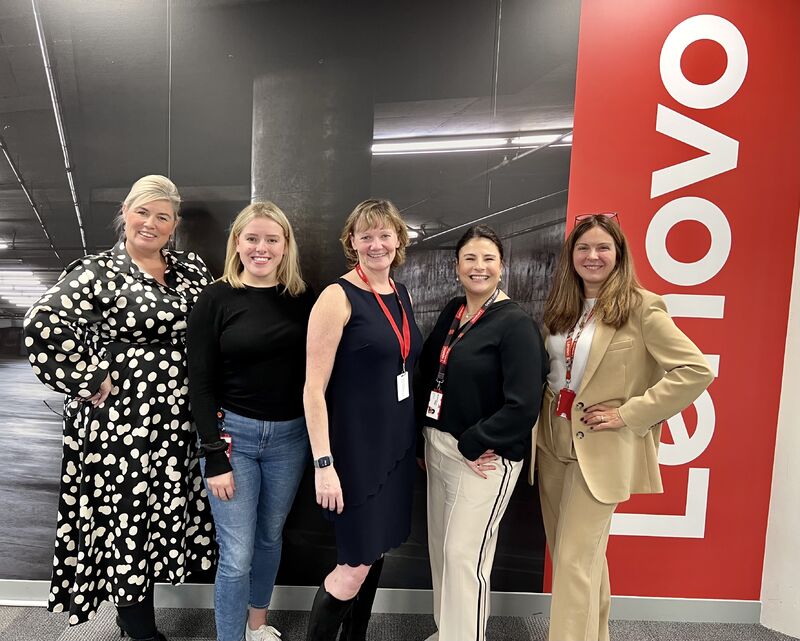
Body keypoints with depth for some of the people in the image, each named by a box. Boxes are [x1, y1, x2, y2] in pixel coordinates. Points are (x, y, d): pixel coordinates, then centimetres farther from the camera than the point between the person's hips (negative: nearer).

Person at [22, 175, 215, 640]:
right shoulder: (98, 272, -7)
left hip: (176, 422, 5)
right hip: (118, 421, -5)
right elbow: (45, 325, -18)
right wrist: (90, 381, -16)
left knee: (161, 514, 16)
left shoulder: (192, 269, 8)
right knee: (123, 517, 6)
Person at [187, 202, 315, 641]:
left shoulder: (303, 298, 1)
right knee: (236, 555, 2)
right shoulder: (216, 299, -7)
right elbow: (200, 384, -7)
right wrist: (215, 456, -10)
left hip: (290, 436, 3)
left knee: (271, 536, 21)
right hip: (233, 434, -3)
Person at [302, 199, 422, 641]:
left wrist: (415, 438, 16)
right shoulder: (338, 297, -14)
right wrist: (323, 463, -19)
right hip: (355, 449, -7)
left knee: (376, 550, 18)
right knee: (355, 566, 1)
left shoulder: (401, 294, 8)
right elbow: (313, 388, -16)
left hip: (397, 444, 7)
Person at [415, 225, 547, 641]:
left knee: (464, 555, 0)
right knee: (440, 547, 18)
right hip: (438, 447, 7)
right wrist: (422, 439, 9)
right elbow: (426, 375, 12)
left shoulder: (516, 324, -14)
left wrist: (471, 445, -16)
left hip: (484, 458, -7)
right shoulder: (452, 312, 6)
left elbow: (523, 405, -20)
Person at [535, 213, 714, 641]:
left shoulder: (640, 307, -11)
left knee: (575, 562, -3)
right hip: (553, 443, 6)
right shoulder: (560, 307, 7)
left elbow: (697, 370, -16)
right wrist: (543, 421, 4)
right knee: (572, 553, 19)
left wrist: (630, 414, -17)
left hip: (600, 450, -6)